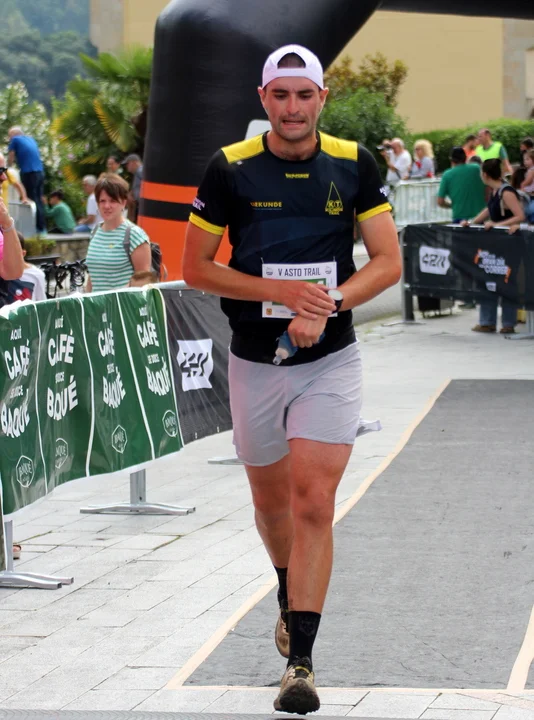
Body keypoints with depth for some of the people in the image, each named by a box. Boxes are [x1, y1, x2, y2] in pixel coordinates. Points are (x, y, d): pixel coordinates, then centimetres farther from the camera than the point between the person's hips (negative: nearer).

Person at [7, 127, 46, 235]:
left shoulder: (15, 140, 2)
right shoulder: (30, 139, 21)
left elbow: (11, 158, 6)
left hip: (28, 173, -7)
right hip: (40, 172, 7)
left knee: (32, 201, -6)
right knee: (39, 200, 12)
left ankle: (39, 228, -10)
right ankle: (42, 228, 10)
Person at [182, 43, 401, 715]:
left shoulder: (353, 165, -2)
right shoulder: (230, 168, -4)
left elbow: (388, 262, -1)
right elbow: (195, 268, -2)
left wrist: (324, 305, -17)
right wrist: (280, 290, -16)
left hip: (330, 361, -1)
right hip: (255, 363, 1)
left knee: (314, 500, -13)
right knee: (271, 500, 16)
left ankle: (300, 659, -13)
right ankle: (290, 597, 46)